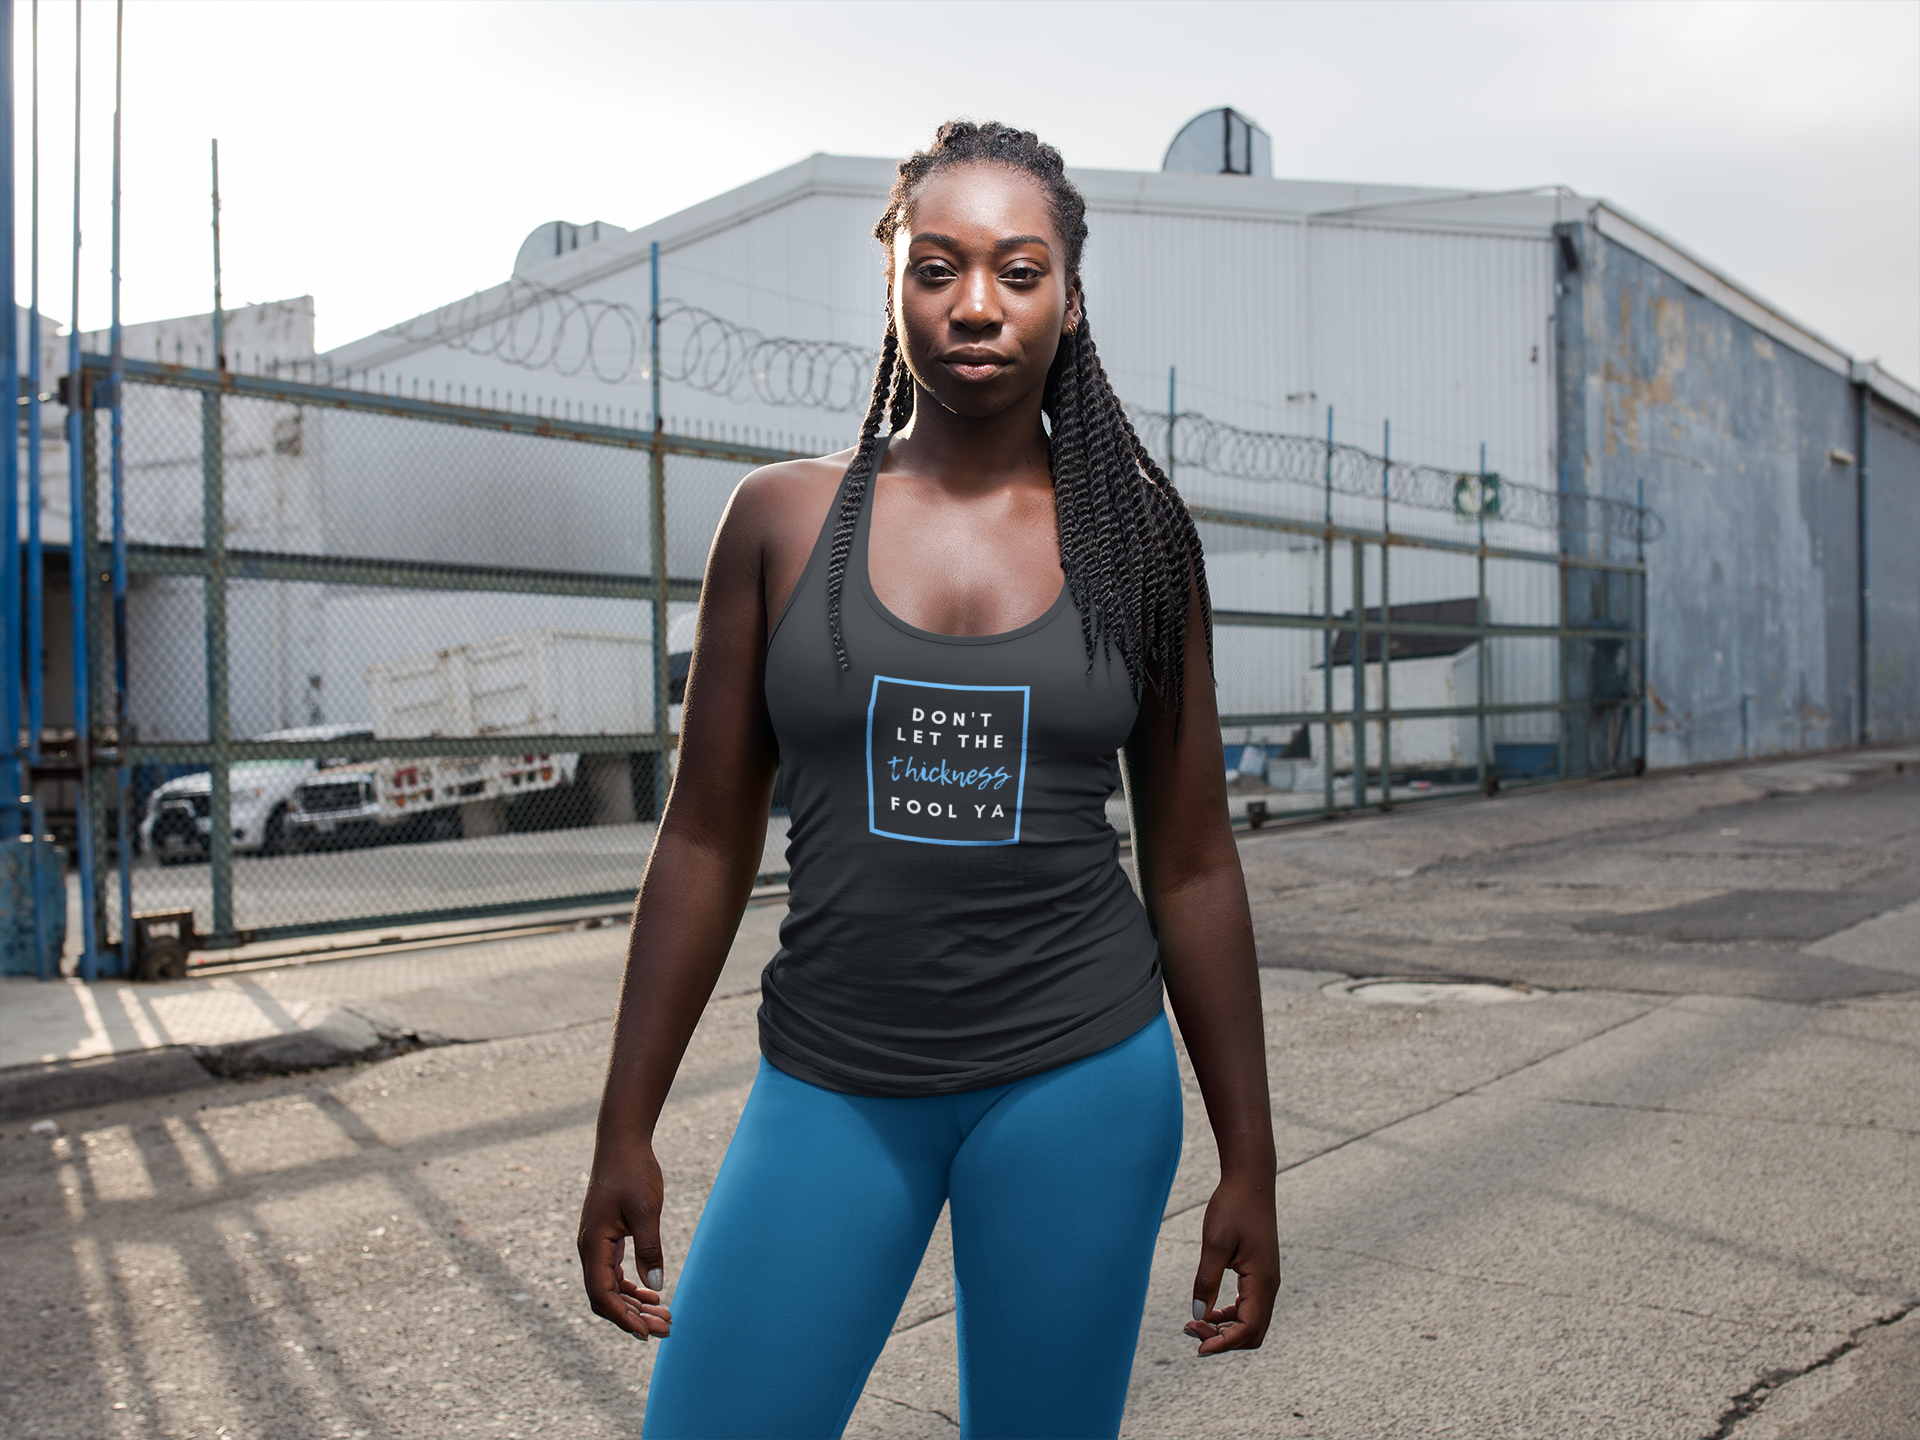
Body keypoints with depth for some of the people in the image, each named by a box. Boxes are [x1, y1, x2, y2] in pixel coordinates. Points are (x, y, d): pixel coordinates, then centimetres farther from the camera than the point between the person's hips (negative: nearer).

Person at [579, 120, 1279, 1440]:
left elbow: (1192, 863, 4)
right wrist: (626, 1129, 3)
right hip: (831, 1083, 0)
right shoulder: (784, 518, 0)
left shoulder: (1133, 535, 1)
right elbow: (708, 838, 3)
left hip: (1083, 1078, 0)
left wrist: (1248, 1158, 5)